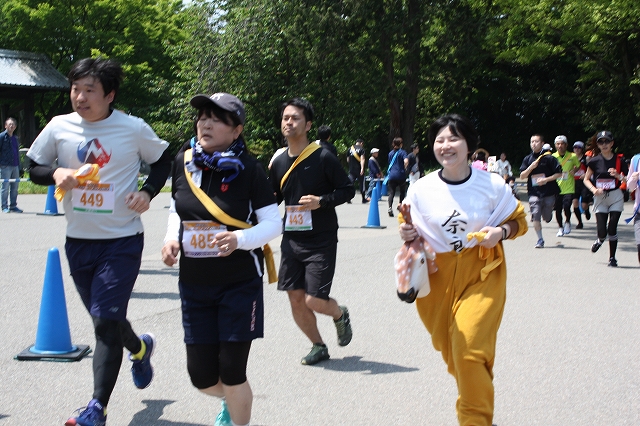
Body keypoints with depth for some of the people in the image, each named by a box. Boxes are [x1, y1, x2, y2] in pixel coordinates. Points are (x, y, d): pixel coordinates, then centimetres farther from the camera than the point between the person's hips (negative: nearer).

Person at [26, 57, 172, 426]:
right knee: (105, 319, 16)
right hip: (79, 240, 4)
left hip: (123, 240, -4)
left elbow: (164, 161, 7)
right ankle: (140, 348, 49)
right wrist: (55, 174, -14)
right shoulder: (59, 127, -2)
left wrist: (148, 192, -10)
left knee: (106, 322, -11)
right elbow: (34, 168, 8)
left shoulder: (133, 128, -8)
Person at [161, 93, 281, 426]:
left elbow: (273, 223, -9)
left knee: (231, 373, -2)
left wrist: (239, 239, -26)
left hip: (239, 284, -4)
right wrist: (172, 237, -3)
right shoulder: (183, 162, 0)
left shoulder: (248, 169, -12)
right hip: (194, 284, 4)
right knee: (202, 377, 8)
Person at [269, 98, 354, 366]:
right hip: (291, 240, 5)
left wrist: (322, 201, -21)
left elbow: (348, 190, -6)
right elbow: (272, 200, 17)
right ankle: (318, 346, 25)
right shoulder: (279, 163, 6)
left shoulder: (323, 158, -11)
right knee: (295, 299, 5)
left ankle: (340, 315, 26)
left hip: (321, 241, -5)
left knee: (315, 300, -10)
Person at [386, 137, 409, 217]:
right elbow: (406, 161, -19)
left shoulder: (390, 153, 12)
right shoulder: (402, 152, -3)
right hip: (400, 175, -3)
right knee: (402, 190, 20)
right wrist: (405, 168, -3)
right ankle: (400, 203, 7)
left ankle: (390, 207, -16)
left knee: (391, 192, 1)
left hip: (391, 175, 3)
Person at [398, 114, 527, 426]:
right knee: (448, 347, 12)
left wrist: (501, 231, -14)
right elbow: (414, 234, 9)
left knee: (470, 349, -15)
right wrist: (406, 233, -14)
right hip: (438, 276, 3)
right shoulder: (420, 190, -3)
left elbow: (519, 221, 7)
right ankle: (472, 390, 44)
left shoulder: (493, 185, -7)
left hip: (482, 274, -3)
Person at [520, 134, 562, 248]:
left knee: (547, 218, 8)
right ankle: (540, 240, -1)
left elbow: (559, 173, -1)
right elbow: (522, 176, 5)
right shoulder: (528, 159, 6)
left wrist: (546, 180, -13)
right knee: (535, 217, -12)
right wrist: (531, 167, -11)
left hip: (549, 192, -1)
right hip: (534, 193, 1)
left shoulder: (549, 158, -3)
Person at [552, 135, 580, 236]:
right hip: (556, 187, 2)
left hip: (569, 187, -2)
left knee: (566, 207, -14)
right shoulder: (552, 157, 1)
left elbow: (578, 166, 17)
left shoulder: (572, 156, -1)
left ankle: (567, 222, 16)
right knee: (558, 209, 5)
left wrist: (574, 170, -3)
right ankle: (560, 228, 24)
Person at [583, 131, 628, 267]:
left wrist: (619, 176, -19)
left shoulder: (619, 160, -2)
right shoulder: (595, 161, -1)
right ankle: (600, 239, 34)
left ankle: (612, 258, 7)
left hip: (616, 197, -1)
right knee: (602, 231, -3)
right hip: (600, 198, 1)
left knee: (612, 229, -7)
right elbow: (586, 179, 7)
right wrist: (594, 189, -11)